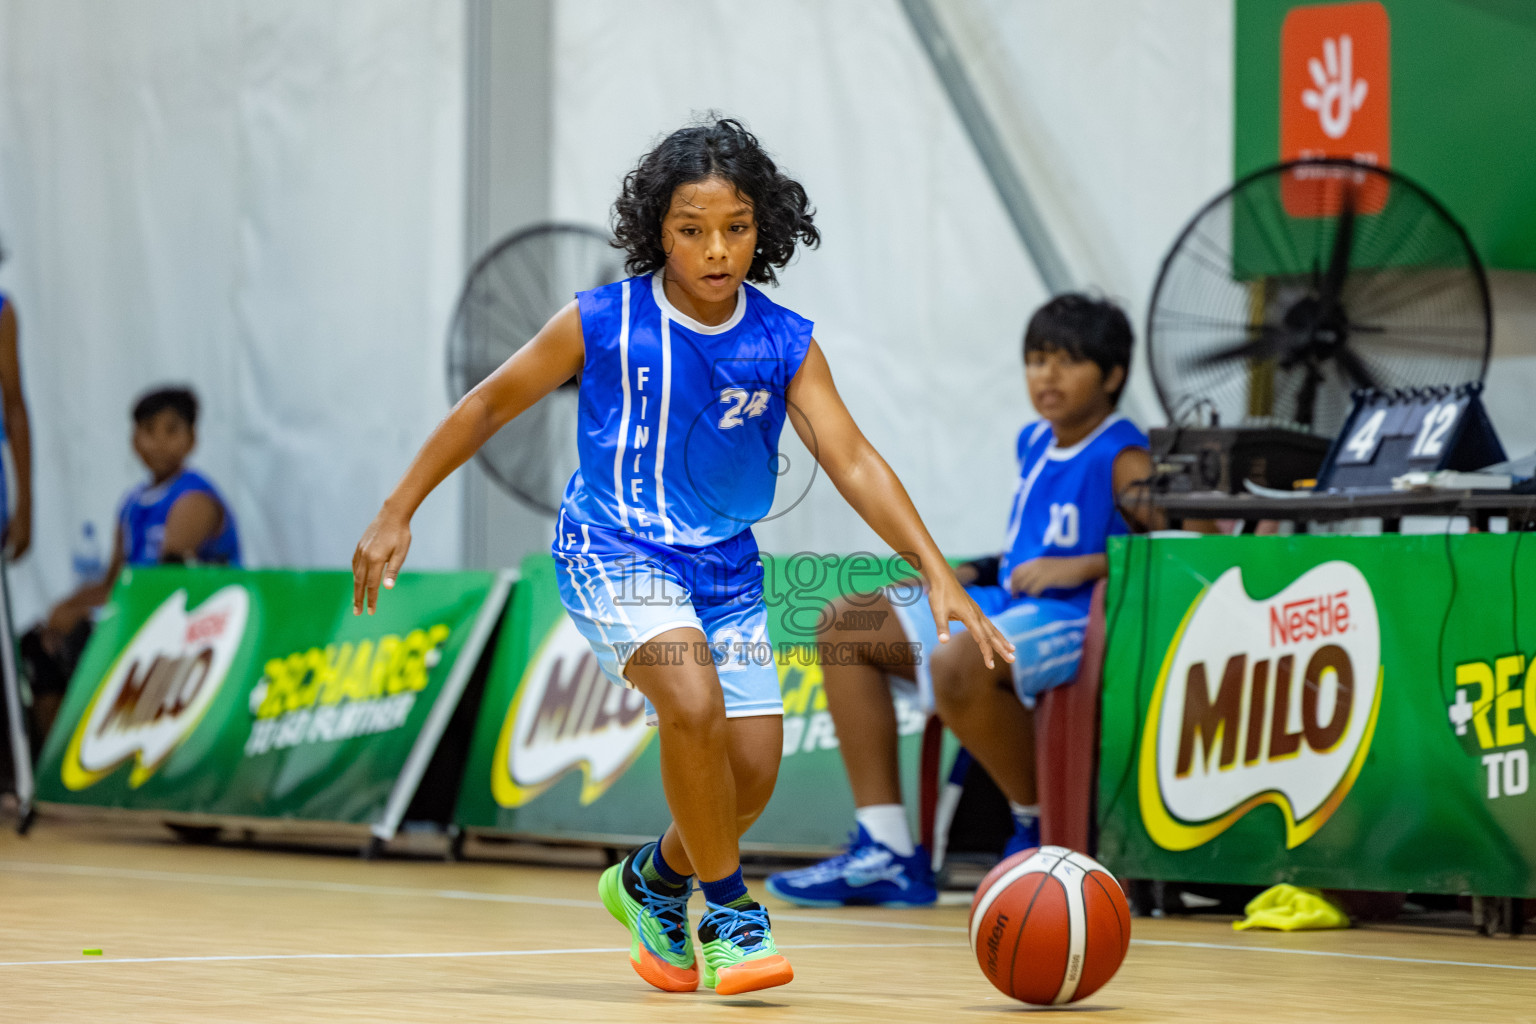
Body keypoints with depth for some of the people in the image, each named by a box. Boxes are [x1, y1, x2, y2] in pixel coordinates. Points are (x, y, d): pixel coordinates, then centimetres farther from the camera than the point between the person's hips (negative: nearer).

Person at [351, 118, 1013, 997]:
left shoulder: (784, 344, -7)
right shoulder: (603, 323, -13)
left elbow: (853, 461, -14)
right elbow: (491, 405, 0)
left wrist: (939, 574, -26)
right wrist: (398, 513, 1)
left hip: (725, 564, 4)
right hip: (613, 550, -4)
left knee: (752, 774, 0)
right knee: (694, 703, -29)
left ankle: (654, 882, 32)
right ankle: (724, 911, -10)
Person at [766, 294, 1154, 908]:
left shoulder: (1120, 459, -10)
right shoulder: (1034, 442, 15)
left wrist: (1079, 568, -23)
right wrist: (975, 571, 15)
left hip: (1077, 621, -10)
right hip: (1004, 605, 10)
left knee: (957, 668, -39)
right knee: (844, 625, 4)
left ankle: (1040, 828, -12)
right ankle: (887, 854, -5)